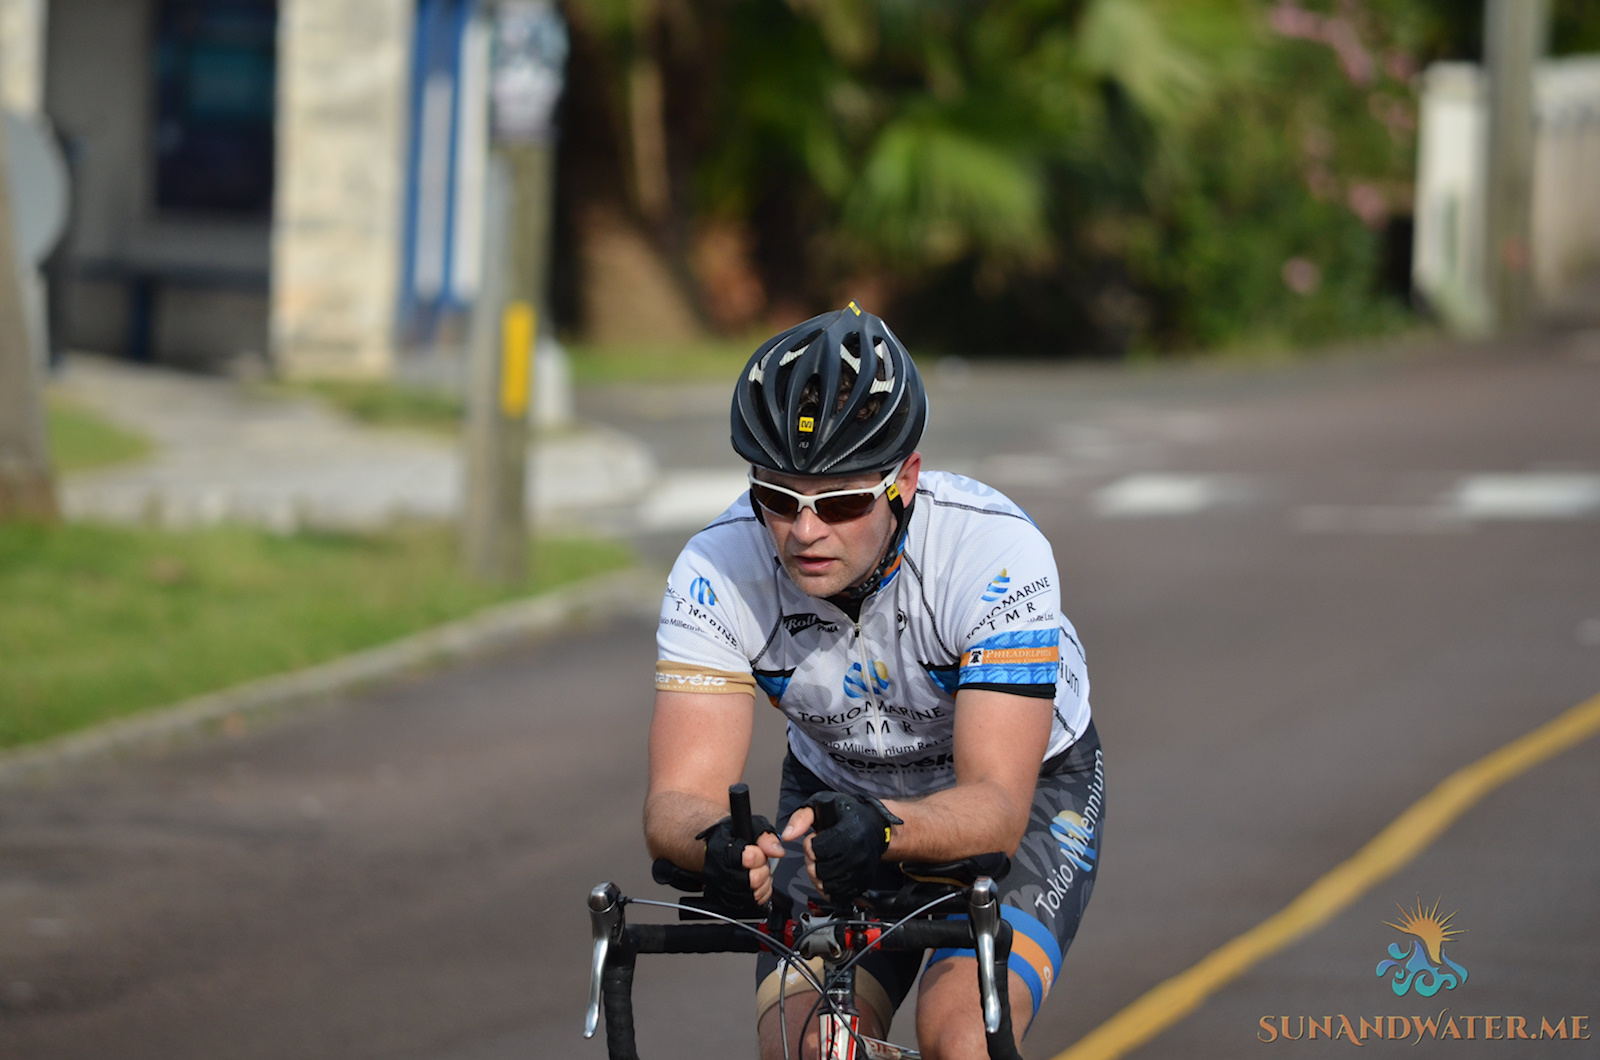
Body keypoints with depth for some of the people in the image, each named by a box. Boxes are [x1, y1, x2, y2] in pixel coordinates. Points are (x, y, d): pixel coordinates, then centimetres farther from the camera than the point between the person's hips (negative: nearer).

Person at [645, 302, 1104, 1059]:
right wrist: (722, 848, -55)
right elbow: (678, 798, -31)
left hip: (1024, 789, -3)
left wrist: (884, 828, -58)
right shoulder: (717, 572, -26)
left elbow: (996, 805, -37)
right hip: (836, 791, 3)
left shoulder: (997, 551, -33)